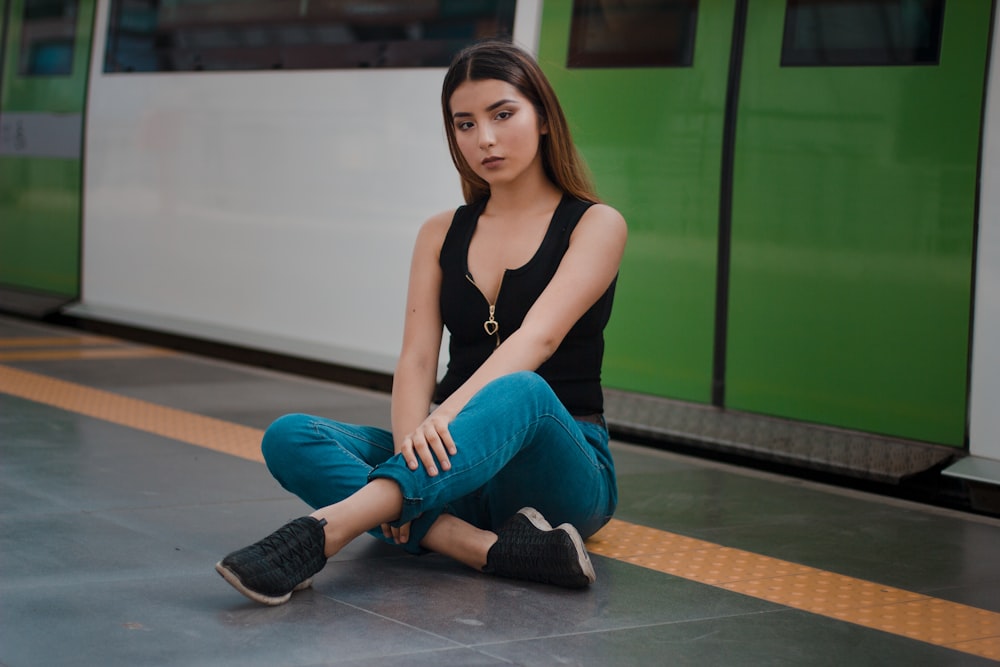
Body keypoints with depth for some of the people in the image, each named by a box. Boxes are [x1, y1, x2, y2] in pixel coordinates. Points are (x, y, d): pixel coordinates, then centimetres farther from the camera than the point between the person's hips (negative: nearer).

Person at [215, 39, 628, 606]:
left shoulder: (595, 225, 0)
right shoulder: (442, 234, 14)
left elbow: (537, 338, -17)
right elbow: (417, 359, 1)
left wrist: (450, 412, -35)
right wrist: (413, 444, -22)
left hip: (562, 471, -4)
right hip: (461, 461, 4)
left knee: (519, 393, -40)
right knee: (289, 438, -22)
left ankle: (323, 531, -52)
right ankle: (490, 548, -40)